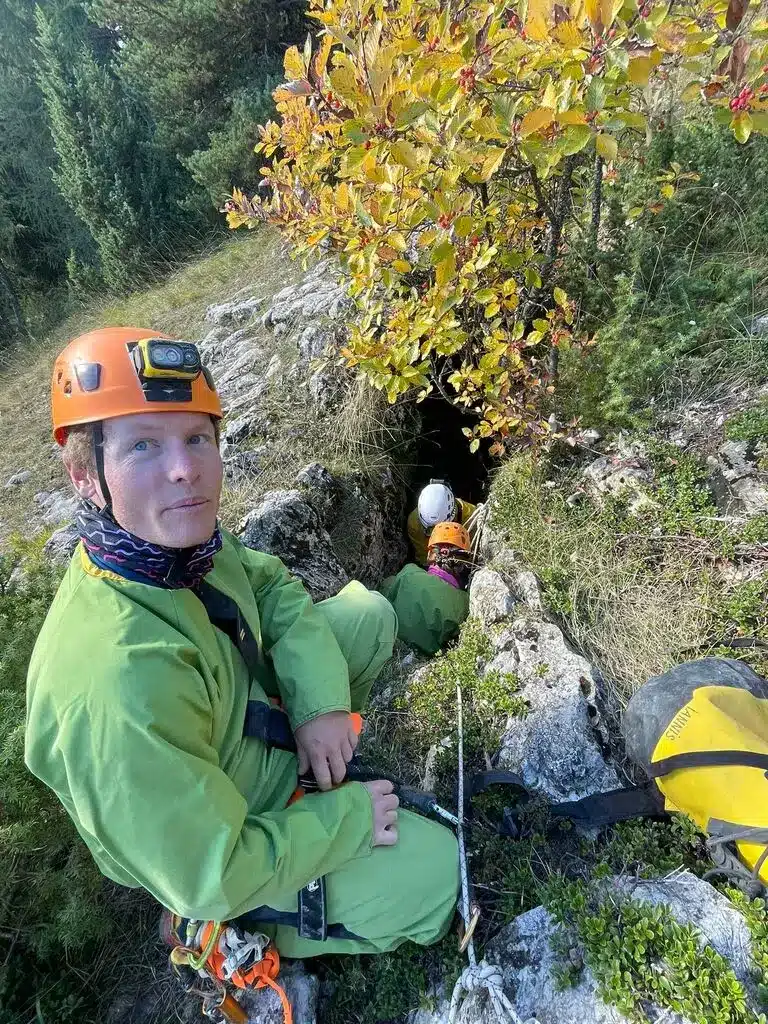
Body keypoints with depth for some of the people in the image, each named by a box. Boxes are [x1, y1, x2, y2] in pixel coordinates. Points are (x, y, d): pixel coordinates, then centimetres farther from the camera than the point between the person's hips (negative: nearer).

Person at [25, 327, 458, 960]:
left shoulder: (181, 534, -20)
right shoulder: (119, 686, -42)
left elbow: (273, 586, -3)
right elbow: (210, 879, -30)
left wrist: (319, 698, -16)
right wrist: (346, 817, -18)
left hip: (251, 716, 6)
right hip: (208, 854, -6)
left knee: (369, 614, 6)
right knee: (434, 866, -6)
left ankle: (314, 758, 24)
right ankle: (281, 931, 19)